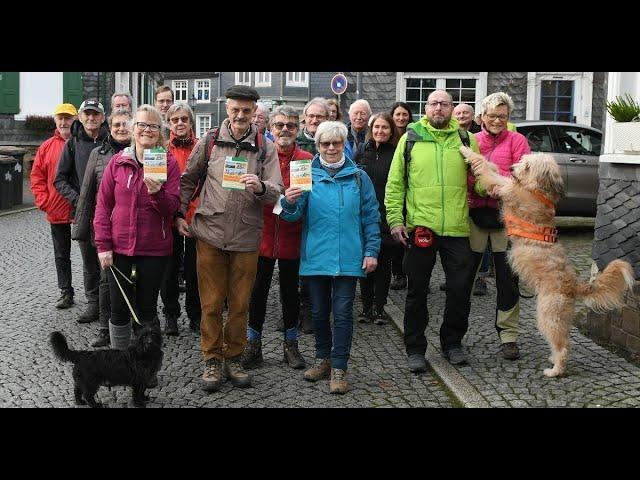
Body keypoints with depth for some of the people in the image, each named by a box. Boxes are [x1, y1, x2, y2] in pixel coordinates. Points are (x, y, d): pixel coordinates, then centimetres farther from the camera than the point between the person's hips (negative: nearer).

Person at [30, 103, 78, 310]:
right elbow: (37, 175, 9)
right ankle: (66, 292, 25)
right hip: (56, 212, 4)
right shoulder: (47, 147, 6)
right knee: (61, 254, 13)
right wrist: (43, 200, -1)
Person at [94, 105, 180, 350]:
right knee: (119, 307, 7)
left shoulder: (169, 163, -1)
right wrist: (103, 245, -2)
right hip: (119, 247, 1)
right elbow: (103, 205, 3)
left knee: (147, 308, 9)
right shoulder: (118, 161, 2)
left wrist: (157, 192, -26)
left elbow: (172, 207, -5)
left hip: (154, 248, -1)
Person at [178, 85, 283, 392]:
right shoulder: (209, 142, 3)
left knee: (240, 303, 9)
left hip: (246, 237, 0)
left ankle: (233, 358, 26)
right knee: (211, 302, 6)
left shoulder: (266, 148, 2)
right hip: (210, 233, 0)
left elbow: (276, 192, -5)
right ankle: (212, 360, 20)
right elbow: (188, 180, 14)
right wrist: (179, 214, 7)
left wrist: (260, 187, -26)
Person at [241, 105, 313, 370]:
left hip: (292, 237, 0)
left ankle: (290, 344, 27)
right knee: (258, 291, 8)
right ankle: (253, 345, 21)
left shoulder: (306, 159, 2)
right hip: (262, 236, 0)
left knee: (290, 292, 13)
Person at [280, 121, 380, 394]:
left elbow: (370, 217, 7)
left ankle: (338, 368, 7)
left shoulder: (358, 177, 4)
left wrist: (371, 251, 0)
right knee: (319, 312, 12)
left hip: (347, 257, -1)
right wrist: (290, 203, -27)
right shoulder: (307, 175, 3)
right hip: (315, 256, 1)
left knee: (343, 313, -1)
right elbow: (294, 215, -5)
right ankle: (323, 358, 29)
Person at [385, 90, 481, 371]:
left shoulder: (466, 140, 7)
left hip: (457, 229, 1)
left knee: (460, 289, 7)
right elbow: (394, 184, 3)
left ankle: (452, 343, 28)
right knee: (417, 290, 8)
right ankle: (415, 349, 21)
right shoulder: (410, 138, 4)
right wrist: (395, 220, -5)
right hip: (419, 228, -1)